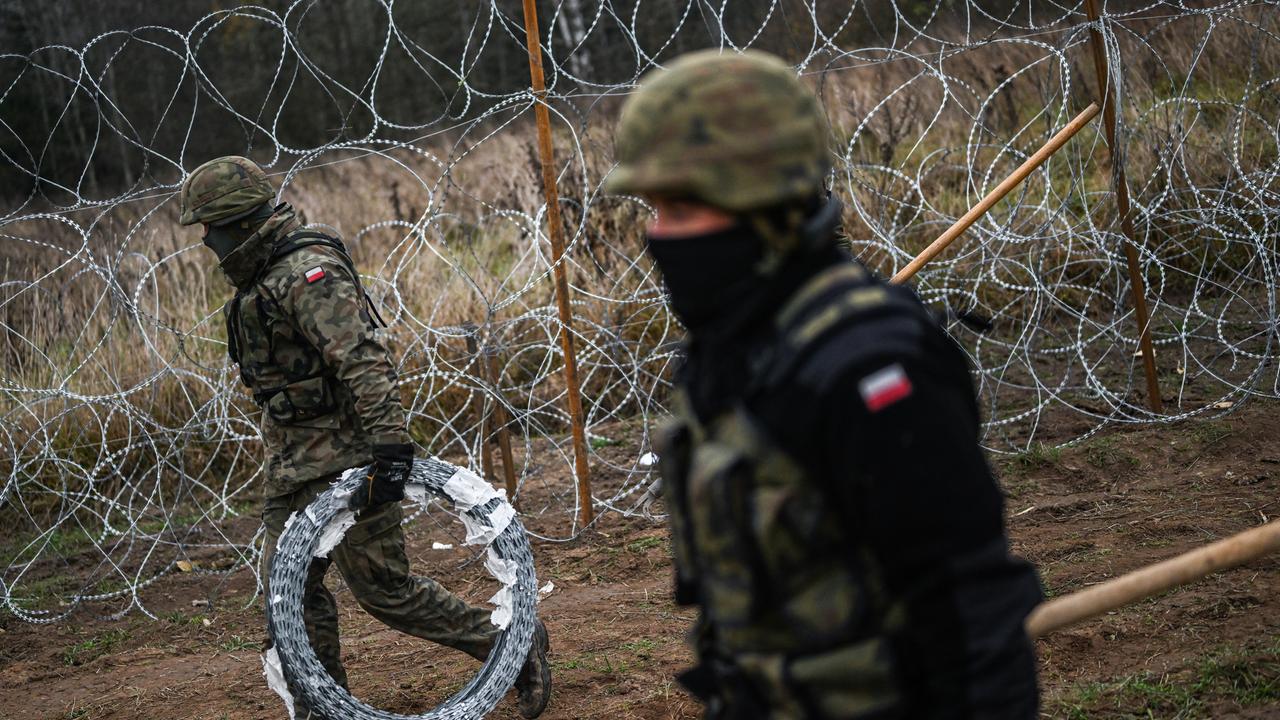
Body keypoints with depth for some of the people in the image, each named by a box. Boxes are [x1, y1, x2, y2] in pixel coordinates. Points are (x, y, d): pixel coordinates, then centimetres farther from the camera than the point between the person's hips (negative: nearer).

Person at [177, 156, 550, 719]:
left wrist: (390, 448, -35)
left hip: (344, 461, -10)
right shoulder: (263, 279, 14)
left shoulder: (308, 273, -19)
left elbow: (363, 360, -28)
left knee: (381, 587, -4)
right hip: (292, 469, 10)